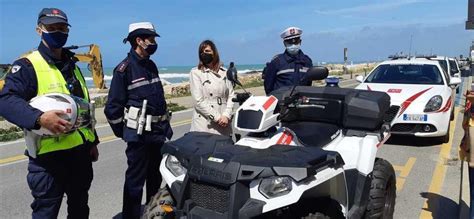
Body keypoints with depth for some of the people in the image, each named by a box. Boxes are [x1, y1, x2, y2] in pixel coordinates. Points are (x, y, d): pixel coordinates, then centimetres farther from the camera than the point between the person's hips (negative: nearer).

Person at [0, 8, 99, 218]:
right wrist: (39, 118, -39)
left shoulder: (72, 66, 15)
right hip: (49, 155, -7)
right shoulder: (27, 65, -9)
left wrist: (93, 141, 20)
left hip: (81, 150, 7)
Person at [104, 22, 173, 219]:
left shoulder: (151, 66, 13)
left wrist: (166, 126, 16)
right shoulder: (125, 68, -11)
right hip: (138, 135, -7)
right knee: (135, 181, 0)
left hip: (158, 133, 8)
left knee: (156, 177, 18)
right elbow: (113, 106, -11)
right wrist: (121, 132, -3)